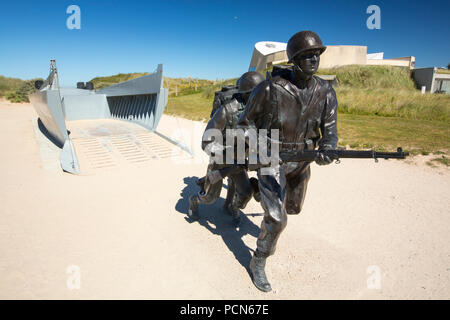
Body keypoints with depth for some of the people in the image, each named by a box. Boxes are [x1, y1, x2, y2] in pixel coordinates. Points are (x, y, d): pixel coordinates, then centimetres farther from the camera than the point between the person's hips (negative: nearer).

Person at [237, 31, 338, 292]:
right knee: (277, 218, -14)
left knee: (293, 208, 25)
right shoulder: (271, 88, -21)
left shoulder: (326, 92, -9)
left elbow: (329, 131, -12)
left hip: (301, 160, 6)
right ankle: (259, 263, 10)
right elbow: (247, 123, -10)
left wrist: (325, 150, -34)